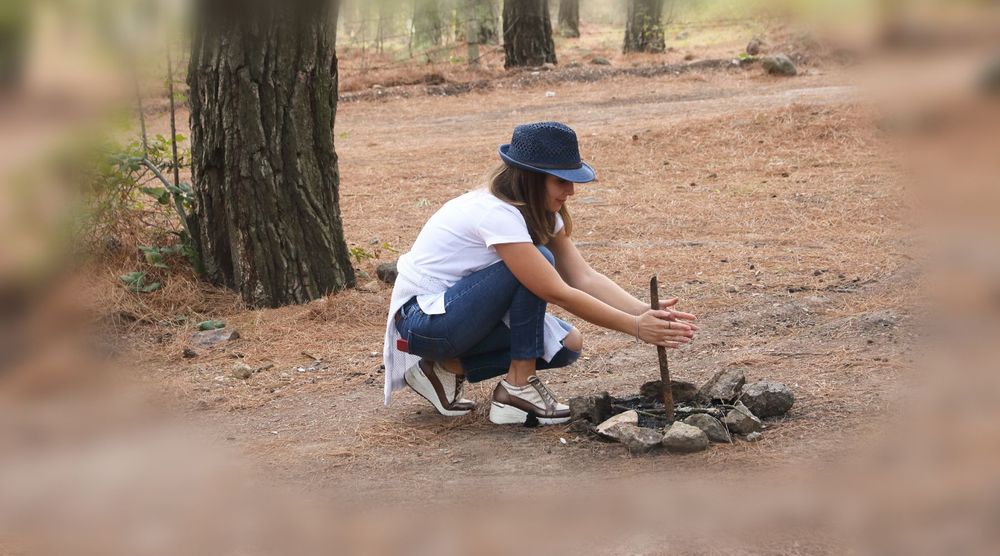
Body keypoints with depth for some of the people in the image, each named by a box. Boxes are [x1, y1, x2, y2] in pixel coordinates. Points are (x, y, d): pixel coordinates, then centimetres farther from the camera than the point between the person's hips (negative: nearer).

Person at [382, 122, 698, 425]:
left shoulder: (539, 212, 1)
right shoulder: (496, 214, -27)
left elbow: (584, 277, -6)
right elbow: (559, 293, -29)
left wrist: (647, 313, -20)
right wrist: (635, 326, -29)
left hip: (458, 310, 9)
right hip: (420, 317, -9)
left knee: (566, 345, -4)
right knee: (535, 267, -25)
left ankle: (449, 367, 5)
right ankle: (518, 388, -14)